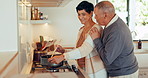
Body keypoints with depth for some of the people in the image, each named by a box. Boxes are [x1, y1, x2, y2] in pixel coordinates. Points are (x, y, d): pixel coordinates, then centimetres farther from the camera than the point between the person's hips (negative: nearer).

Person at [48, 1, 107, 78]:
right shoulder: (81, 30, 9)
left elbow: (85, 50, -29)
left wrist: (62, 57, -34)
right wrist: (64, 51, -4)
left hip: (97, 71, -7)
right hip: (85, 70, 7)